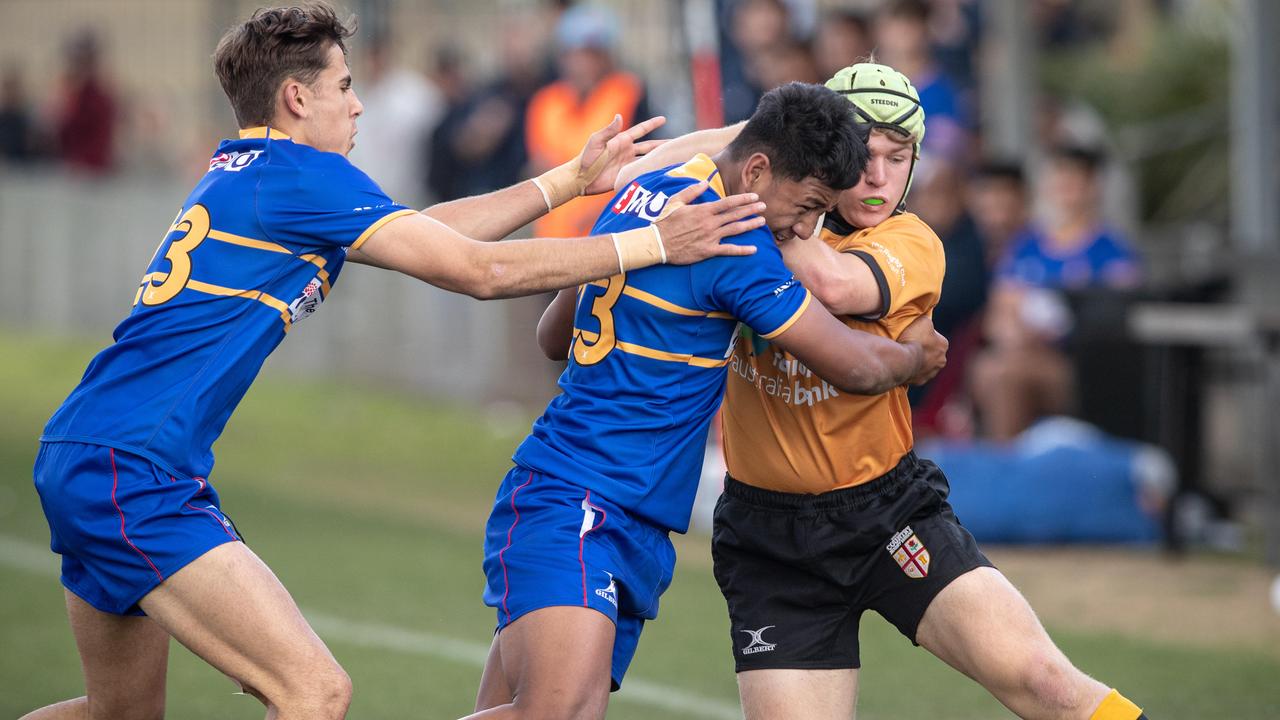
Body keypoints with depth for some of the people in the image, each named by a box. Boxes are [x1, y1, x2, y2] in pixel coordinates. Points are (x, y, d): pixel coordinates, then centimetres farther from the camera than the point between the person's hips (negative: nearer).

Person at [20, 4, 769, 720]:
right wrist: (652, 244, -7)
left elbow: (431, 230, 22)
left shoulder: (241, 174, 17)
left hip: (84, 465, 11)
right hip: (132, 476, -11)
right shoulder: (303, 174, -11)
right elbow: (481, 270, -12)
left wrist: (571, 180, 24)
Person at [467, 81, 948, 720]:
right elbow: (854, 367, -5)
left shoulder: (641, 194, 15)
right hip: (569, 508, -10)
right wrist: (917, 356, 16)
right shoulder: (733, 239, -13)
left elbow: (552, 336, 28)